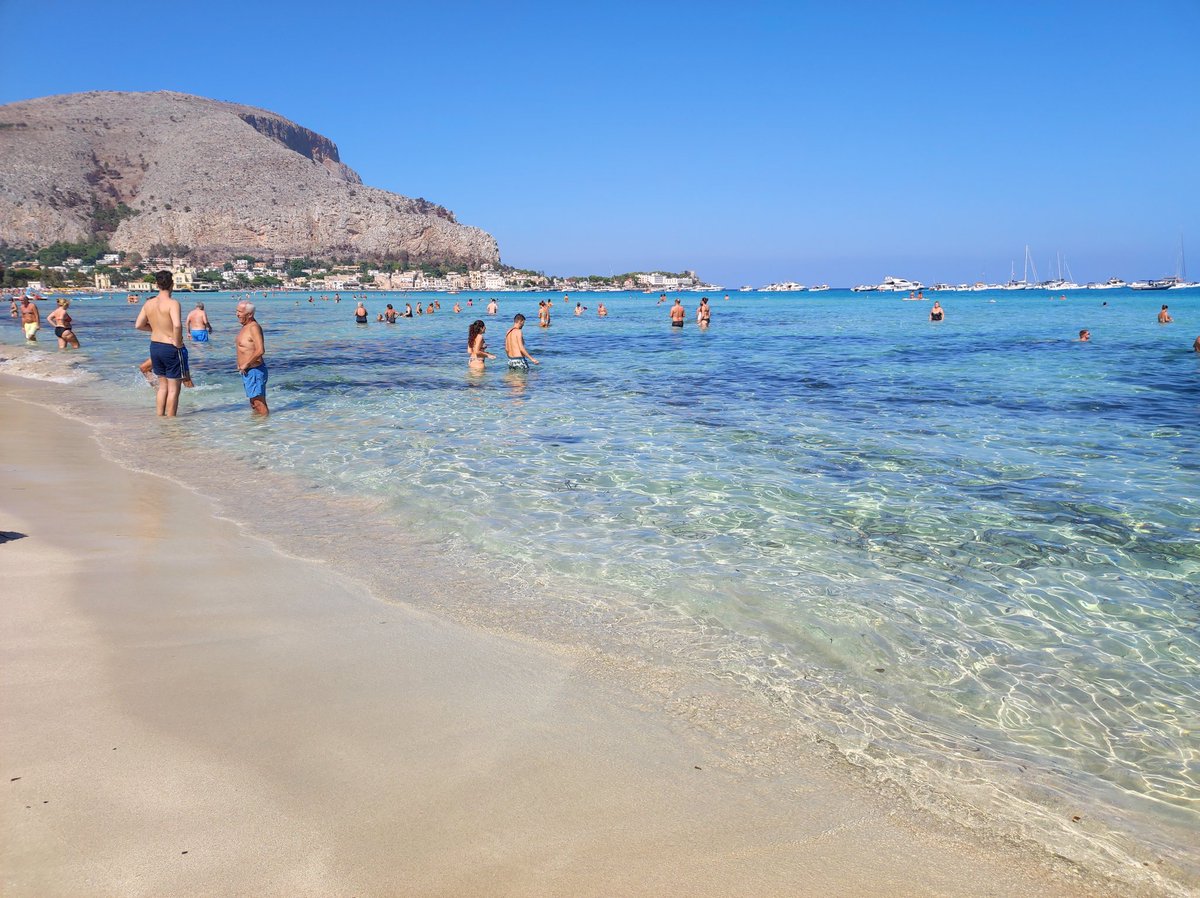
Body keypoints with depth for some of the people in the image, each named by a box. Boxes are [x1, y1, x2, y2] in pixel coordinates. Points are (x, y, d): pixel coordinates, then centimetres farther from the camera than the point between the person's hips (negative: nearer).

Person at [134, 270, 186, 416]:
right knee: (173, 388, 4)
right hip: (171, 348, -7)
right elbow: (177, 325, -32)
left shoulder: (149, 303, 3)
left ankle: (159, 417, 24)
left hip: (154, 346, 7)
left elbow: (138, 325, 7)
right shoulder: (172, 303, -18)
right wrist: (178, 343, -18)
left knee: (163, 384, 20)